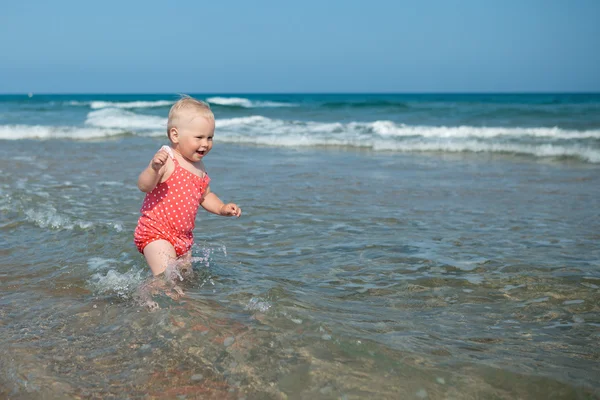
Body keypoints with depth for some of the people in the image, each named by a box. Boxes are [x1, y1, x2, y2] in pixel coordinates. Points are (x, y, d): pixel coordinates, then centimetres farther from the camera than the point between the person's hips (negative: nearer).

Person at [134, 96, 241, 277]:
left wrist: (222, 208, 7)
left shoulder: (198, 166, 9)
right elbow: (144, 186, -28)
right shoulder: (166, 159, -16)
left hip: (183, 237, 8)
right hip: (156, 234, -8)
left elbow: (205, 196, 23)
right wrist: (154, 167, -45)